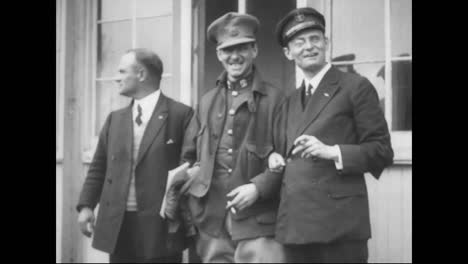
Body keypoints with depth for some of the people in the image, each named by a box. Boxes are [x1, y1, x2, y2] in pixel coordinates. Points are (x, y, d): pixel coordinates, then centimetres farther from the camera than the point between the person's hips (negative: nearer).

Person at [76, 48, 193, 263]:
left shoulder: (181, 115, -3)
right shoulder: (115, 119, 13)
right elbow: (99, 166, 14)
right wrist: (86, 205, 3)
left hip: (161, 227, -5)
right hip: (116, 226, 5)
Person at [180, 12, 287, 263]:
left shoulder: (275, 99, 0)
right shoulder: (207, 101, 13)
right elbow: (189, 156, 17)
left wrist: (258, 187, -14)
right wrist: (193, 209, 6)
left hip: (257, 222, -4)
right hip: (211, 222, 4)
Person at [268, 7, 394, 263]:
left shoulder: (356, 87, 0)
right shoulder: (291, 101, 18)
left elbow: (382, 151, -3)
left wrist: (332, 152, -15)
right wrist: (275, 156, 5)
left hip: (339, 222, -5)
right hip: (294, 223, 6)